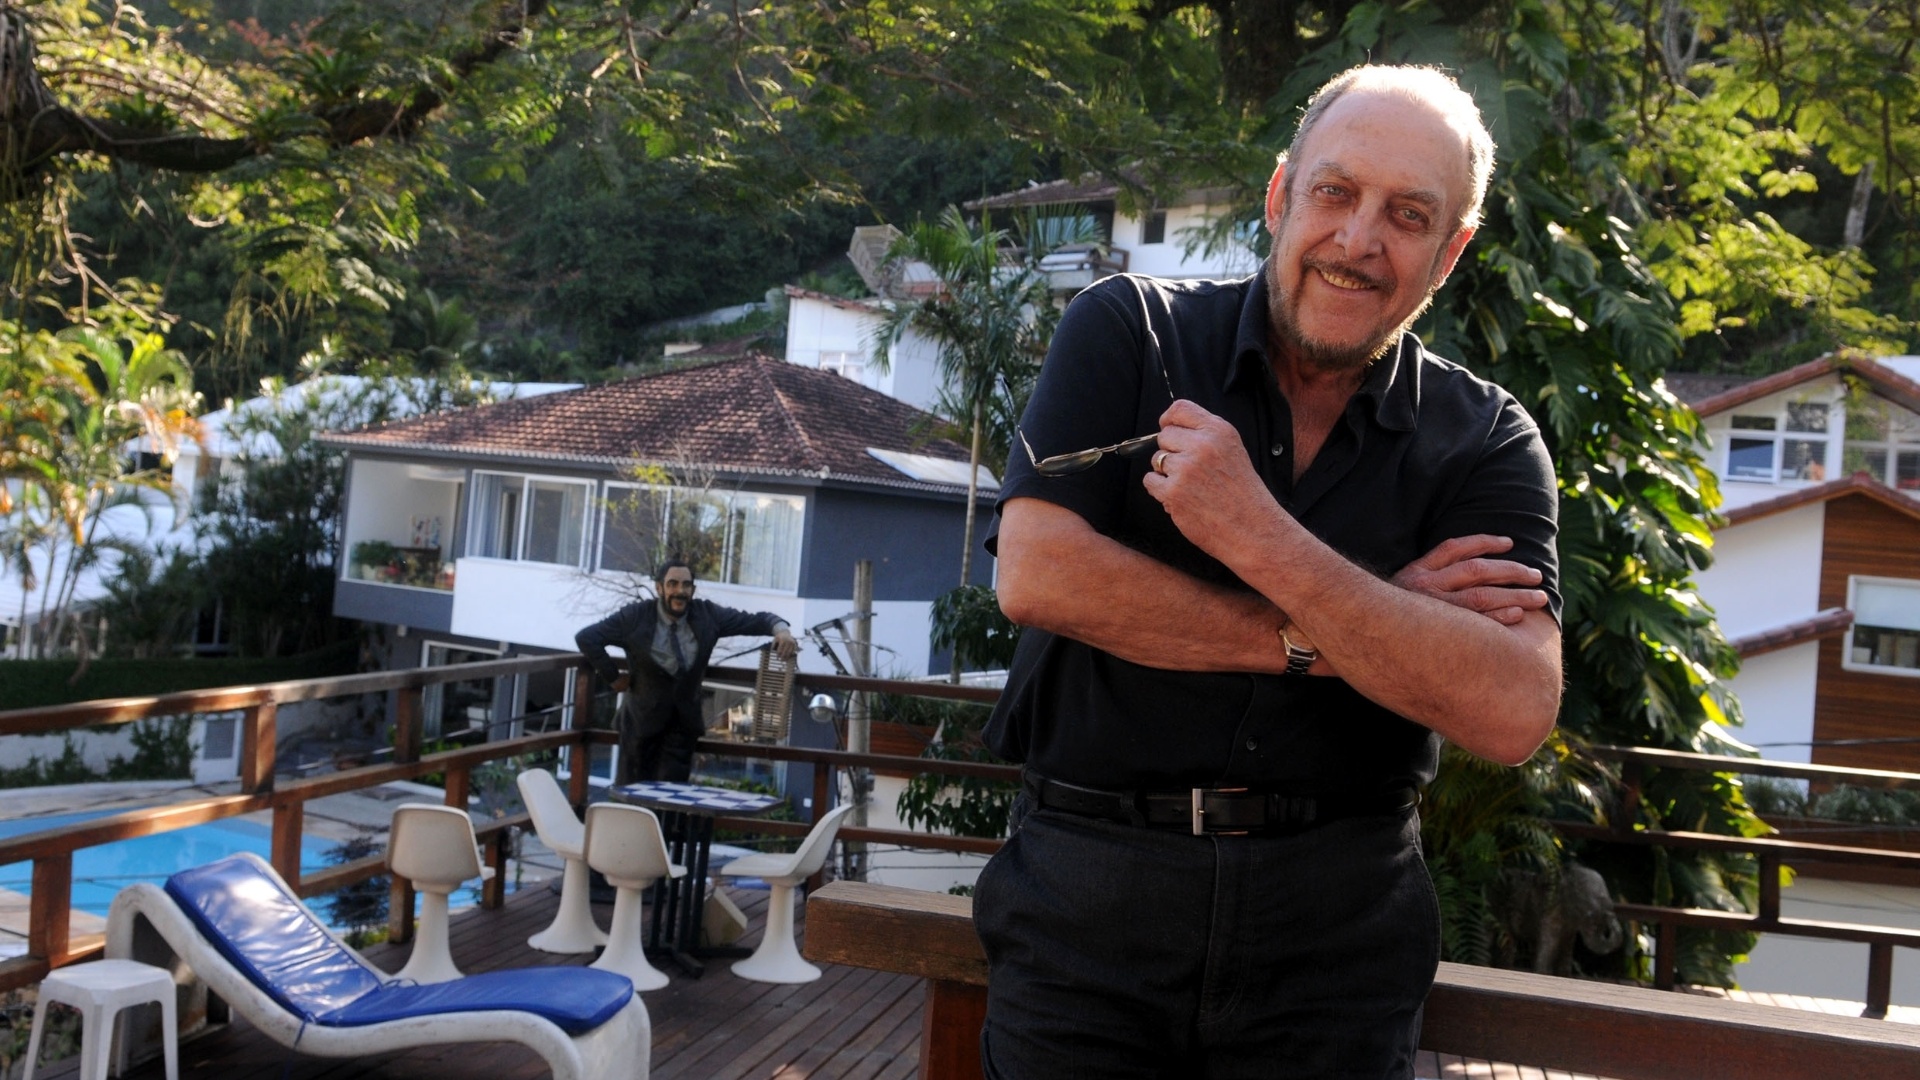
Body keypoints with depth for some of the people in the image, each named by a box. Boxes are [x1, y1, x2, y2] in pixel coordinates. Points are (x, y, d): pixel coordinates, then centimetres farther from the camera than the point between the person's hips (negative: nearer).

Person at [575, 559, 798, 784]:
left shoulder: (708, 615, -7)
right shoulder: (635, 617, -14)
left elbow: (757, 620, -6)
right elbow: (586, 638, -14)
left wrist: (781, 629, -27)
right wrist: (613, 677, -12)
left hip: (685, 718, 2)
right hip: (643, 717, -2)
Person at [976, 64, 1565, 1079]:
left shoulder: (1486, 442, -1)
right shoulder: (1127, 332, -3)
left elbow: (1513, 714, -15)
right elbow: (1035, 575, -16)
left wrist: (1259, 538, -22)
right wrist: (1319, 641, -15)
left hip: (1336, 932, 1)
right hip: (1088, 890, -1)